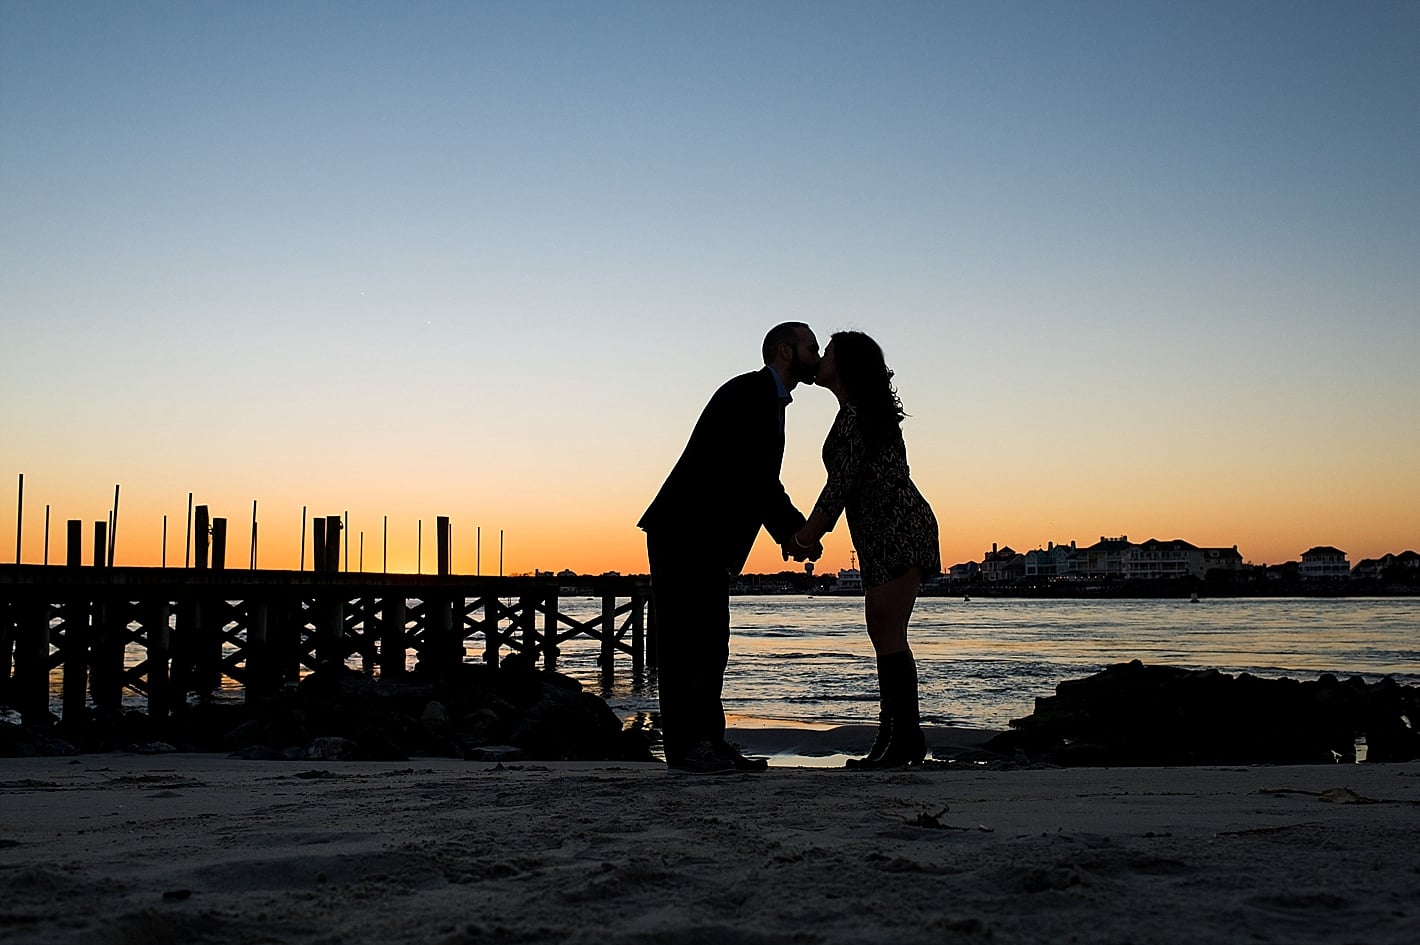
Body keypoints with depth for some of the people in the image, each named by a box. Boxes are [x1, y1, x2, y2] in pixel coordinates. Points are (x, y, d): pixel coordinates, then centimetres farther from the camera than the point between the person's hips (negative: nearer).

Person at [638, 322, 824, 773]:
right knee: (686, 640, -8)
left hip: (705, 542, 10)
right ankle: (686, 746, -6)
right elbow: (752, 476, -19)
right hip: (684, 535, -10)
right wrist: (795, 530, -13)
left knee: (709, 643, 10)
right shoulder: (749, 392, -11)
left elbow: (760, 483, 18)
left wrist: (789, 533, 4)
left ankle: (707, 743, 14)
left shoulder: (768, 400, 20)